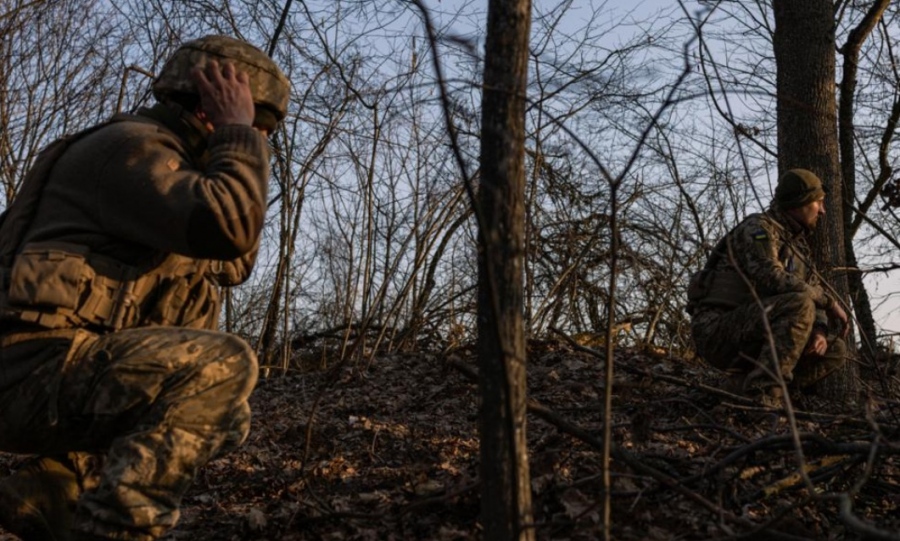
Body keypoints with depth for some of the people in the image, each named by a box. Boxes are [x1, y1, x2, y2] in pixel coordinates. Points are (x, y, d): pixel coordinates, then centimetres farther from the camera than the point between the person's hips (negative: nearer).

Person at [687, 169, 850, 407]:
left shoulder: (799, 246, 19)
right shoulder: (759, 228, -8)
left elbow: (813, 294, 14)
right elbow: (771, 278, -24)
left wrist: (819, 332, -8)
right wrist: (829, 300, -15)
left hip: (752, 340, 9)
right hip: (718, 329, -9)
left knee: (835, 350, 5)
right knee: (800, 305, -28)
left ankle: (747, 384, 0)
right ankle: (764, 395, -27)